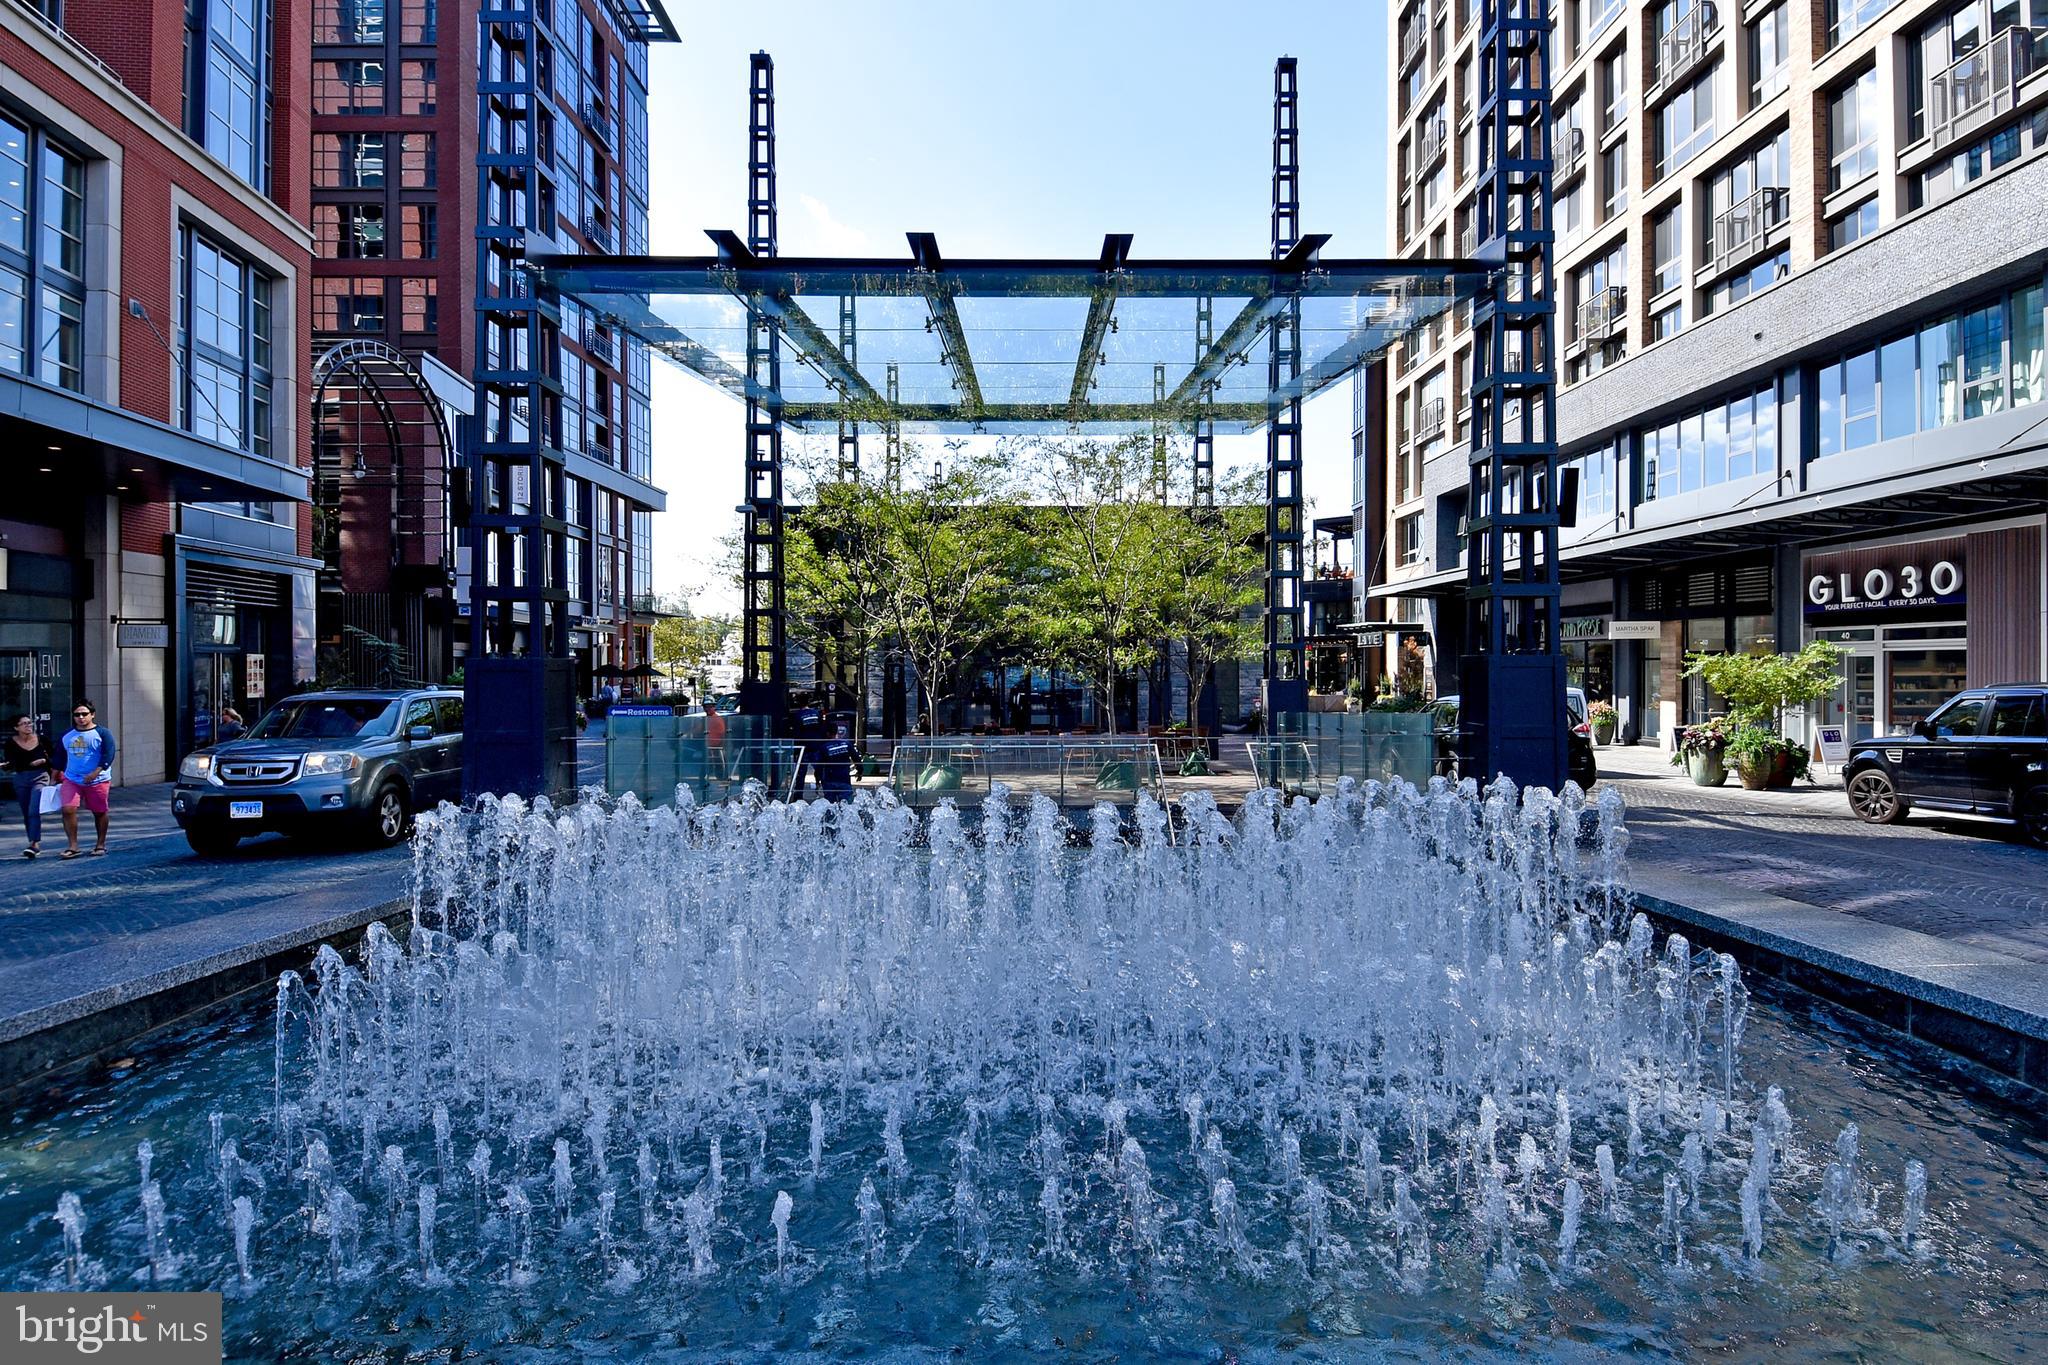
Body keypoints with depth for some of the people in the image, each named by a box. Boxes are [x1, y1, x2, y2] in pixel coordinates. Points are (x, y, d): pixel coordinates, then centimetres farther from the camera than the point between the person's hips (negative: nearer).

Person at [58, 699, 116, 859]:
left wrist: (95, 773, -23)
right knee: (68, 809, -11)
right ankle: (72, 846, -6)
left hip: (98, 781, -3)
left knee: (99, 812, 5)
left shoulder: (102, 733, -4)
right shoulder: (66, 735, 11)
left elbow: (108, 756, -13)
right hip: (71, 780, 3)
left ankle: (100, 845, 18)